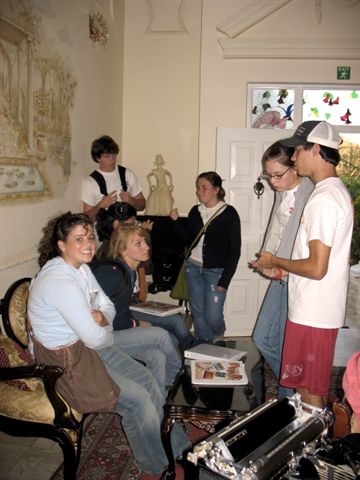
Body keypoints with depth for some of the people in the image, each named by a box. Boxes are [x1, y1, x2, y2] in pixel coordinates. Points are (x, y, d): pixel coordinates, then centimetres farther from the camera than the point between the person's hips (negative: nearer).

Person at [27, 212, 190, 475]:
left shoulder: (82, 268, 3)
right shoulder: (60, 281, -28)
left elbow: (108, 306, 9)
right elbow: (96, 339, -28)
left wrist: (101, 318, -14)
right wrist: (107, 331, -5)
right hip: (65, 360, -9)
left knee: (148, 380, 4)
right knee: (138, 398, -12)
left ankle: (178, 445, 22)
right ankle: (161, 466, 13)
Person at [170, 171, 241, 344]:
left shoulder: (229, 213, -6)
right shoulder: (195, 212, 8)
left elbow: (235, 250, -7)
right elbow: (188, 240, 10)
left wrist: (225, 280, -12)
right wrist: (176, 221, -3)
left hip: (216, 271, -4)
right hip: (193, 268, 4)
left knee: (212, 317, -5)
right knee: (197, 313, 8)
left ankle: (219, 335, 30)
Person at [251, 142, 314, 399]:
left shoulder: (311, 195, -20)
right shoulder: (282, 193, 8)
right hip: (281, 278, 9)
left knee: (287, 347, 4)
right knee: (262, 337, 16)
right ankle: (289, 387, 37)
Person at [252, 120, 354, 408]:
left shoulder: (323, 199, -21)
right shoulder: (339, 191, 12)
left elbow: (316, 268, -24)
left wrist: (275, 261, -8)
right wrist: (286, 269, 13)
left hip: (312, 314, -10)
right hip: (325, 310, 10)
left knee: (309, 391, 5)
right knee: (317, 388, 22)